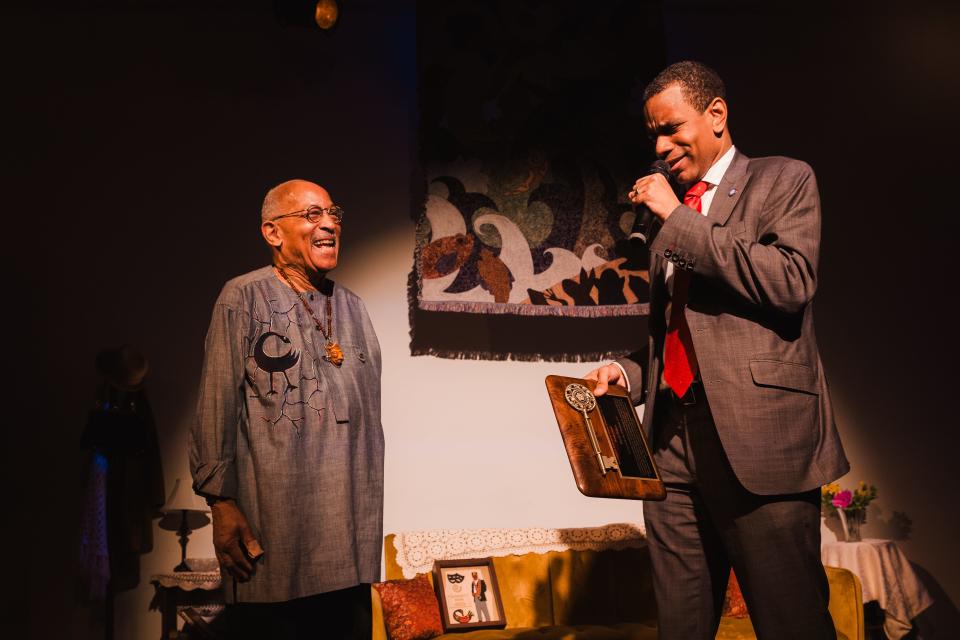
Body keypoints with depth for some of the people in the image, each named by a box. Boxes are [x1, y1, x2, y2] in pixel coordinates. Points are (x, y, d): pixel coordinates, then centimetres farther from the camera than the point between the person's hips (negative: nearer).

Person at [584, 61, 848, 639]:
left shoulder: (784, 181, 5)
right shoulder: (667, 220, 23)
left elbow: (791, 282, -13)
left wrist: (680, 219, -10)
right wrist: (630, 371, 7)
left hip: (758, 438, -5)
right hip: (675, 440, 6)